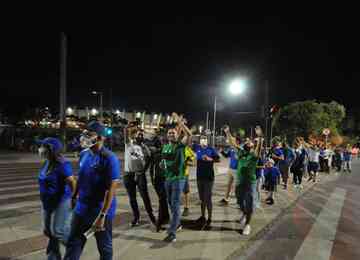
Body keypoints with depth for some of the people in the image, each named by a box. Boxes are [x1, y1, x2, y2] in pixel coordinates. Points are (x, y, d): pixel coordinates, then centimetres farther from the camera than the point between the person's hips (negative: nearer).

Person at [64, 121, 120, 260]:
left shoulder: (110, 159, -20)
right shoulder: (84, 154, 1)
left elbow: (111, 189, -21)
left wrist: (102, 215, -23)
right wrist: (75, 196, 16)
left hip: (101, 211, -5)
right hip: (81, 209, 6)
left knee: (104, 248, 14)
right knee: (73, 245, 13)